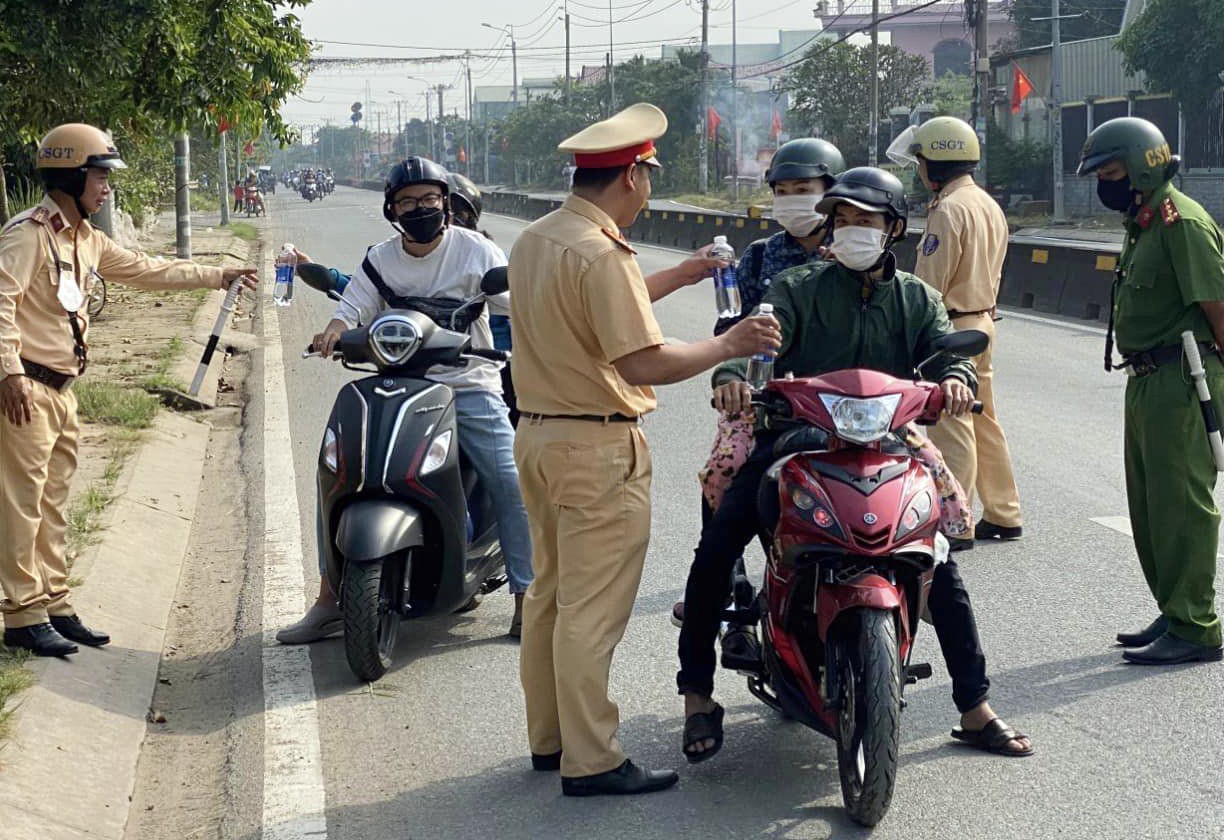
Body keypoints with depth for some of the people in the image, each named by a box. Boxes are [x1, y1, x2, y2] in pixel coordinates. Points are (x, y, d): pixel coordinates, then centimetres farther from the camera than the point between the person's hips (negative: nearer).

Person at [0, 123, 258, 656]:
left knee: (53, 503, 13)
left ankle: (55, 606, 20)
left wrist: (217, 277, 25)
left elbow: (145, 271, 25)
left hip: (61, 390, 9)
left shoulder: (86, 240, 16)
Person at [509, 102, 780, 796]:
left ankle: (550, 737, 27)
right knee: (593, 609, -4)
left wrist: (678, 277, 28)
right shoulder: (600, 254, -20)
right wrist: (729, 345, -14)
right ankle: (591, 760, 2)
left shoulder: (535, 240, 10)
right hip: (600, 450, -10)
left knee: (551, 594, 17)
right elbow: (644, 362, -24)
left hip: (539, 434, 10)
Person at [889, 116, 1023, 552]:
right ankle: (1003, 515, 21)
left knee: (951, 425, -6)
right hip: (983, 320, 10)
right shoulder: (989, 205, 12)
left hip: (951, 326, -10)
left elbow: (929, 284, -19)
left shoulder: (948, 210, -17)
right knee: (983, 421, 15)